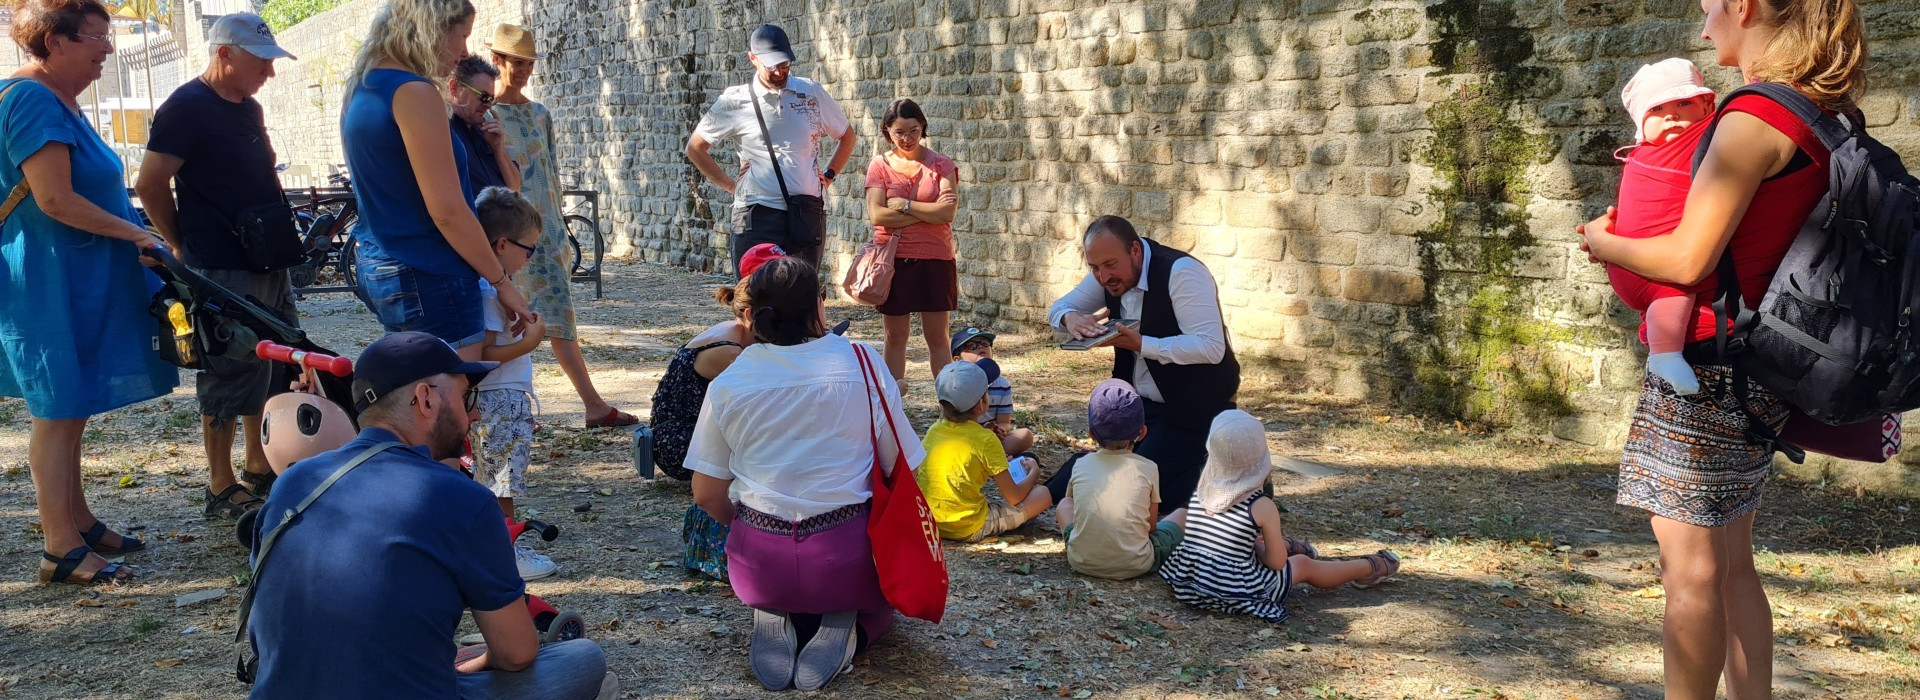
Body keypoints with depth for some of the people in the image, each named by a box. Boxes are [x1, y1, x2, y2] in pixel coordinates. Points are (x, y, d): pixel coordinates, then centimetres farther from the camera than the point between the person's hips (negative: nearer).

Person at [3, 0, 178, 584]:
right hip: (48, 279, -10)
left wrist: (137, 240, 20)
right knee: (57, 412, -5)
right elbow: (55, 200, -24)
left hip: (76, 279, 10)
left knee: (69, 410, 16)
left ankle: (78, 523, 26)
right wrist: (137, 234, -16)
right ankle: (61, 550, 1)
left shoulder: (59, 101, 16)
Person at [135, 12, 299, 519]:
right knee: (229, 380, -3)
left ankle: (260, 472, 28)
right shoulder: (186, 108, -12)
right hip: (223, 273, -9)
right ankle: (222, 492, 7)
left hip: (268, 265, 9)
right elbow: (151, 186, -12)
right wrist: (187, 249, -4)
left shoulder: (248, 109, 14)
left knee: (276, 372, 15)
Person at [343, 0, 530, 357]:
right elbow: (447, 210, -19)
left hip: (378, 270, 10)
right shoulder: (414, 92, -16)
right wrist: (501, 281, -10)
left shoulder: (361, 90, 13)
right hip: (428, 278, -10)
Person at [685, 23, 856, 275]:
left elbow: (847, 136, 21)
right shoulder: (734, 101, 1)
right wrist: (730, 185, 6)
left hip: (806, 214, 2)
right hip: (757, 214, -2)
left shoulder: (812, 93, 6)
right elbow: (695, 148, 12)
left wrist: (828, 175, 10)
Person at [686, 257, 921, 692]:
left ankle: (777, 621, 2)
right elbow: (899, 471, -2)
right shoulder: (863, 364, -6)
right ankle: (845, 630, -2)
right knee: (877, 599, 34)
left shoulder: (729, 383, -2)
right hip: (843, 555, -2)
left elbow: (706, 495, 3)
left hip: (759, 562, 2)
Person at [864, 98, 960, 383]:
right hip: (893, 259, 0)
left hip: (935, 259, 0)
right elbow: (877, 215, -11)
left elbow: (948, 213, -11)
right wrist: (928, 211, -12)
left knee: (937, 337, 5)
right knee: (895, 337, 7)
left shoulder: (941, 164, 2)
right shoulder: (879, 165, 2)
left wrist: (904, 205, -10)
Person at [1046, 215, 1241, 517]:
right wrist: (1069, 318, -16)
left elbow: (1211, 348, -31)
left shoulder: (1182, 272, -24)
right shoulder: (1110, 273, -2)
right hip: (1142, 403, 8)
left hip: (1196, 407, -8)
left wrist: (1141, 344, -35)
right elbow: (1058, 308, 9)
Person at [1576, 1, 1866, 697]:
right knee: (1730, 560, 17)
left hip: (1709, 361, -9)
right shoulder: (1818, 113, 10)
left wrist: (1606, 244, -2)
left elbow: (1689, 258, -19)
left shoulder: (1756, 115, -17)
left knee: (1690, 564, -2)